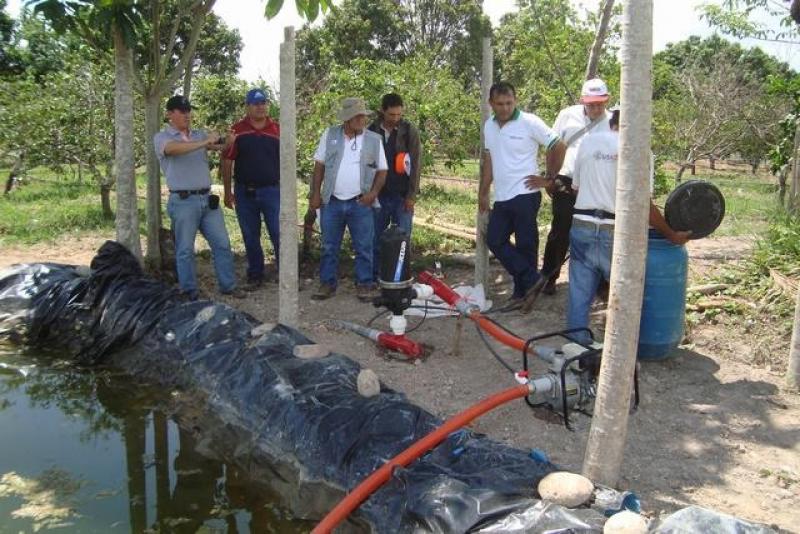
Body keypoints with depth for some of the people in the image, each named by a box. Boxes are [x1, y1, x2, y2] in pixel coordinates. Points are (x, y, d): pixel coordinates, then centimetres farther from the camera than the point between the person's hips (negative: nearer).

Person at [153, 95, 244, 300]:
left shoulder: (199, 134, 14)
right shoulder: (162, 137, -2)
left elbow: (221, 146, 5)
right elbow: (173, 149, -24)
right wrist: (204, 143, -31)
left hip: (207, 199, 5)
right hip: (183, 201, -5)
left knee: (222, 243, 8)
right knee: (185, 250, 3)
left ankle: (228, 285, 18)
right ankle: (189, 292, 12)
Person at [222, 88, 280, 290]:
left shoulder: (277, 130, 1)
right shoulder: (237, 130, 0)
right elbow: (227, 161, 3)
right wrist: (227, 192, 0)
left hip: (272, 190, -1)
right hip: (244, 192, 1)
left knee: (279, 235, -1)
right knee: (250, 237, 10)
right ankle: (255, 276, 22)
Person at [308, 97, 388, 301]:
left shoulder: (374, 139, 3)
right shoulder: (330, 135, 4)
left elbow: (382, 170, 6)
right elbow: (319, 166, 6)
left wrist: (374, 192, -9)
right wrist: (315, 193, 0)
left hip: (361, 203, -1)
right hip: (332, 202, 1)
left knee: (364, 247, 3)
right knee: (329, 247, 7)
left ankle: (365, 285, 14)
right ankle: (327, 284, 18)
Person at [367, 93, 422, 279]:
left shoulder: (409, 131, -3)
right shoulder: (372, 131, 2)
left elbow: (415, 164, -5)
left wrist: (412, 195, -9)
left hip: (402, 195, -2)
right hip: (378, 194, 2)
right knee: (376, 238, 8)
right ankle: (375, 276, 19)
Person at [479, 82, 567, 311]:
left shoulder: (530, 122, -10)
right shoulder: (489, 126, 10)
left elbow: (559, 147, -7)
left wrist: (548, 178, -4)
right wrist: (483, 193, 17)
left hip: (524, 195, -7)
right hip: (501, 198, 7)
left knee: (525, 245, 0)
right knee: (495, 240, 5)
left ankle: (523, 290, 11)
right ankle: (531, 279, 8)